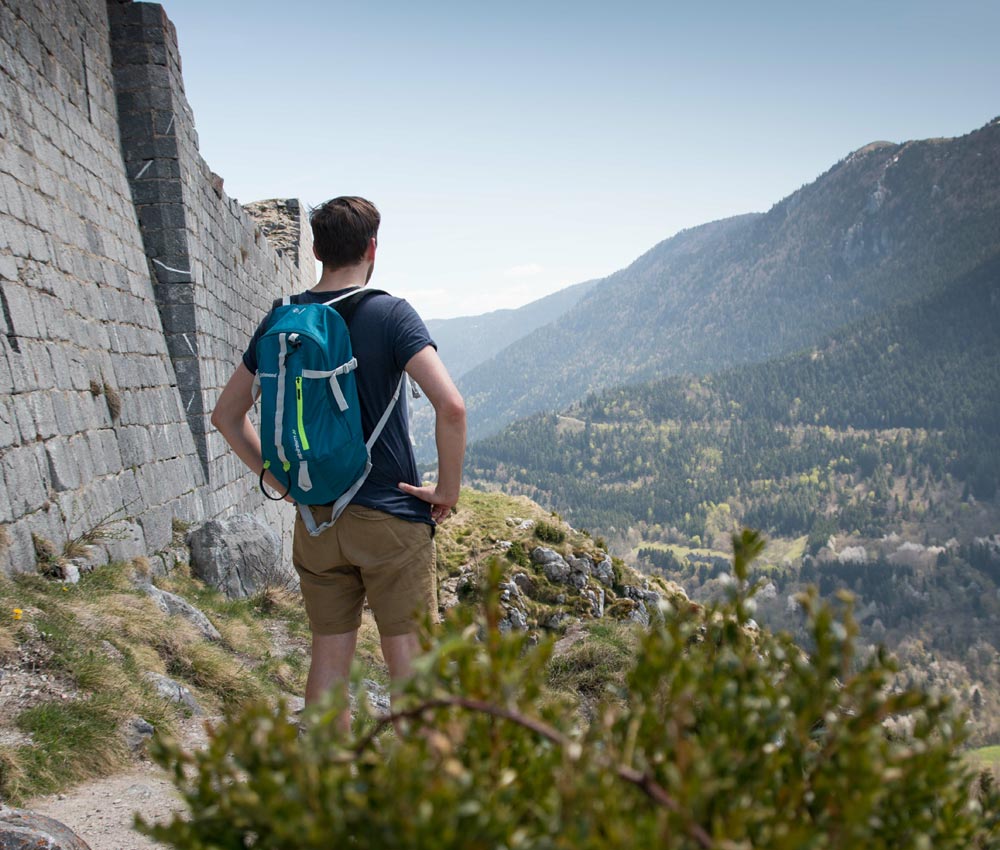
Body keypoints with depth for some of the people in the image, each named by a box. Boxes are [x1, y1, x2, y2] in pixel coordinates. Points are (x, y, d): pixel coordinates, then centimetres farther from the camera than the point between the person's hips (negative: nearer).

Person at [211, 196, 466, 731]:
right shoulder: (390, 315, -11)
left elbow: (226, 415, 11)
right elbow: (451, 407, -22)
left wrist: (275, 478, 13)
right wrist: (447, 490, -10)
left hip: (315, 520, 4)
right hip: (390, 517, -4)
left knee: (329, 655, 12)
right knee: (408, 659, 4)